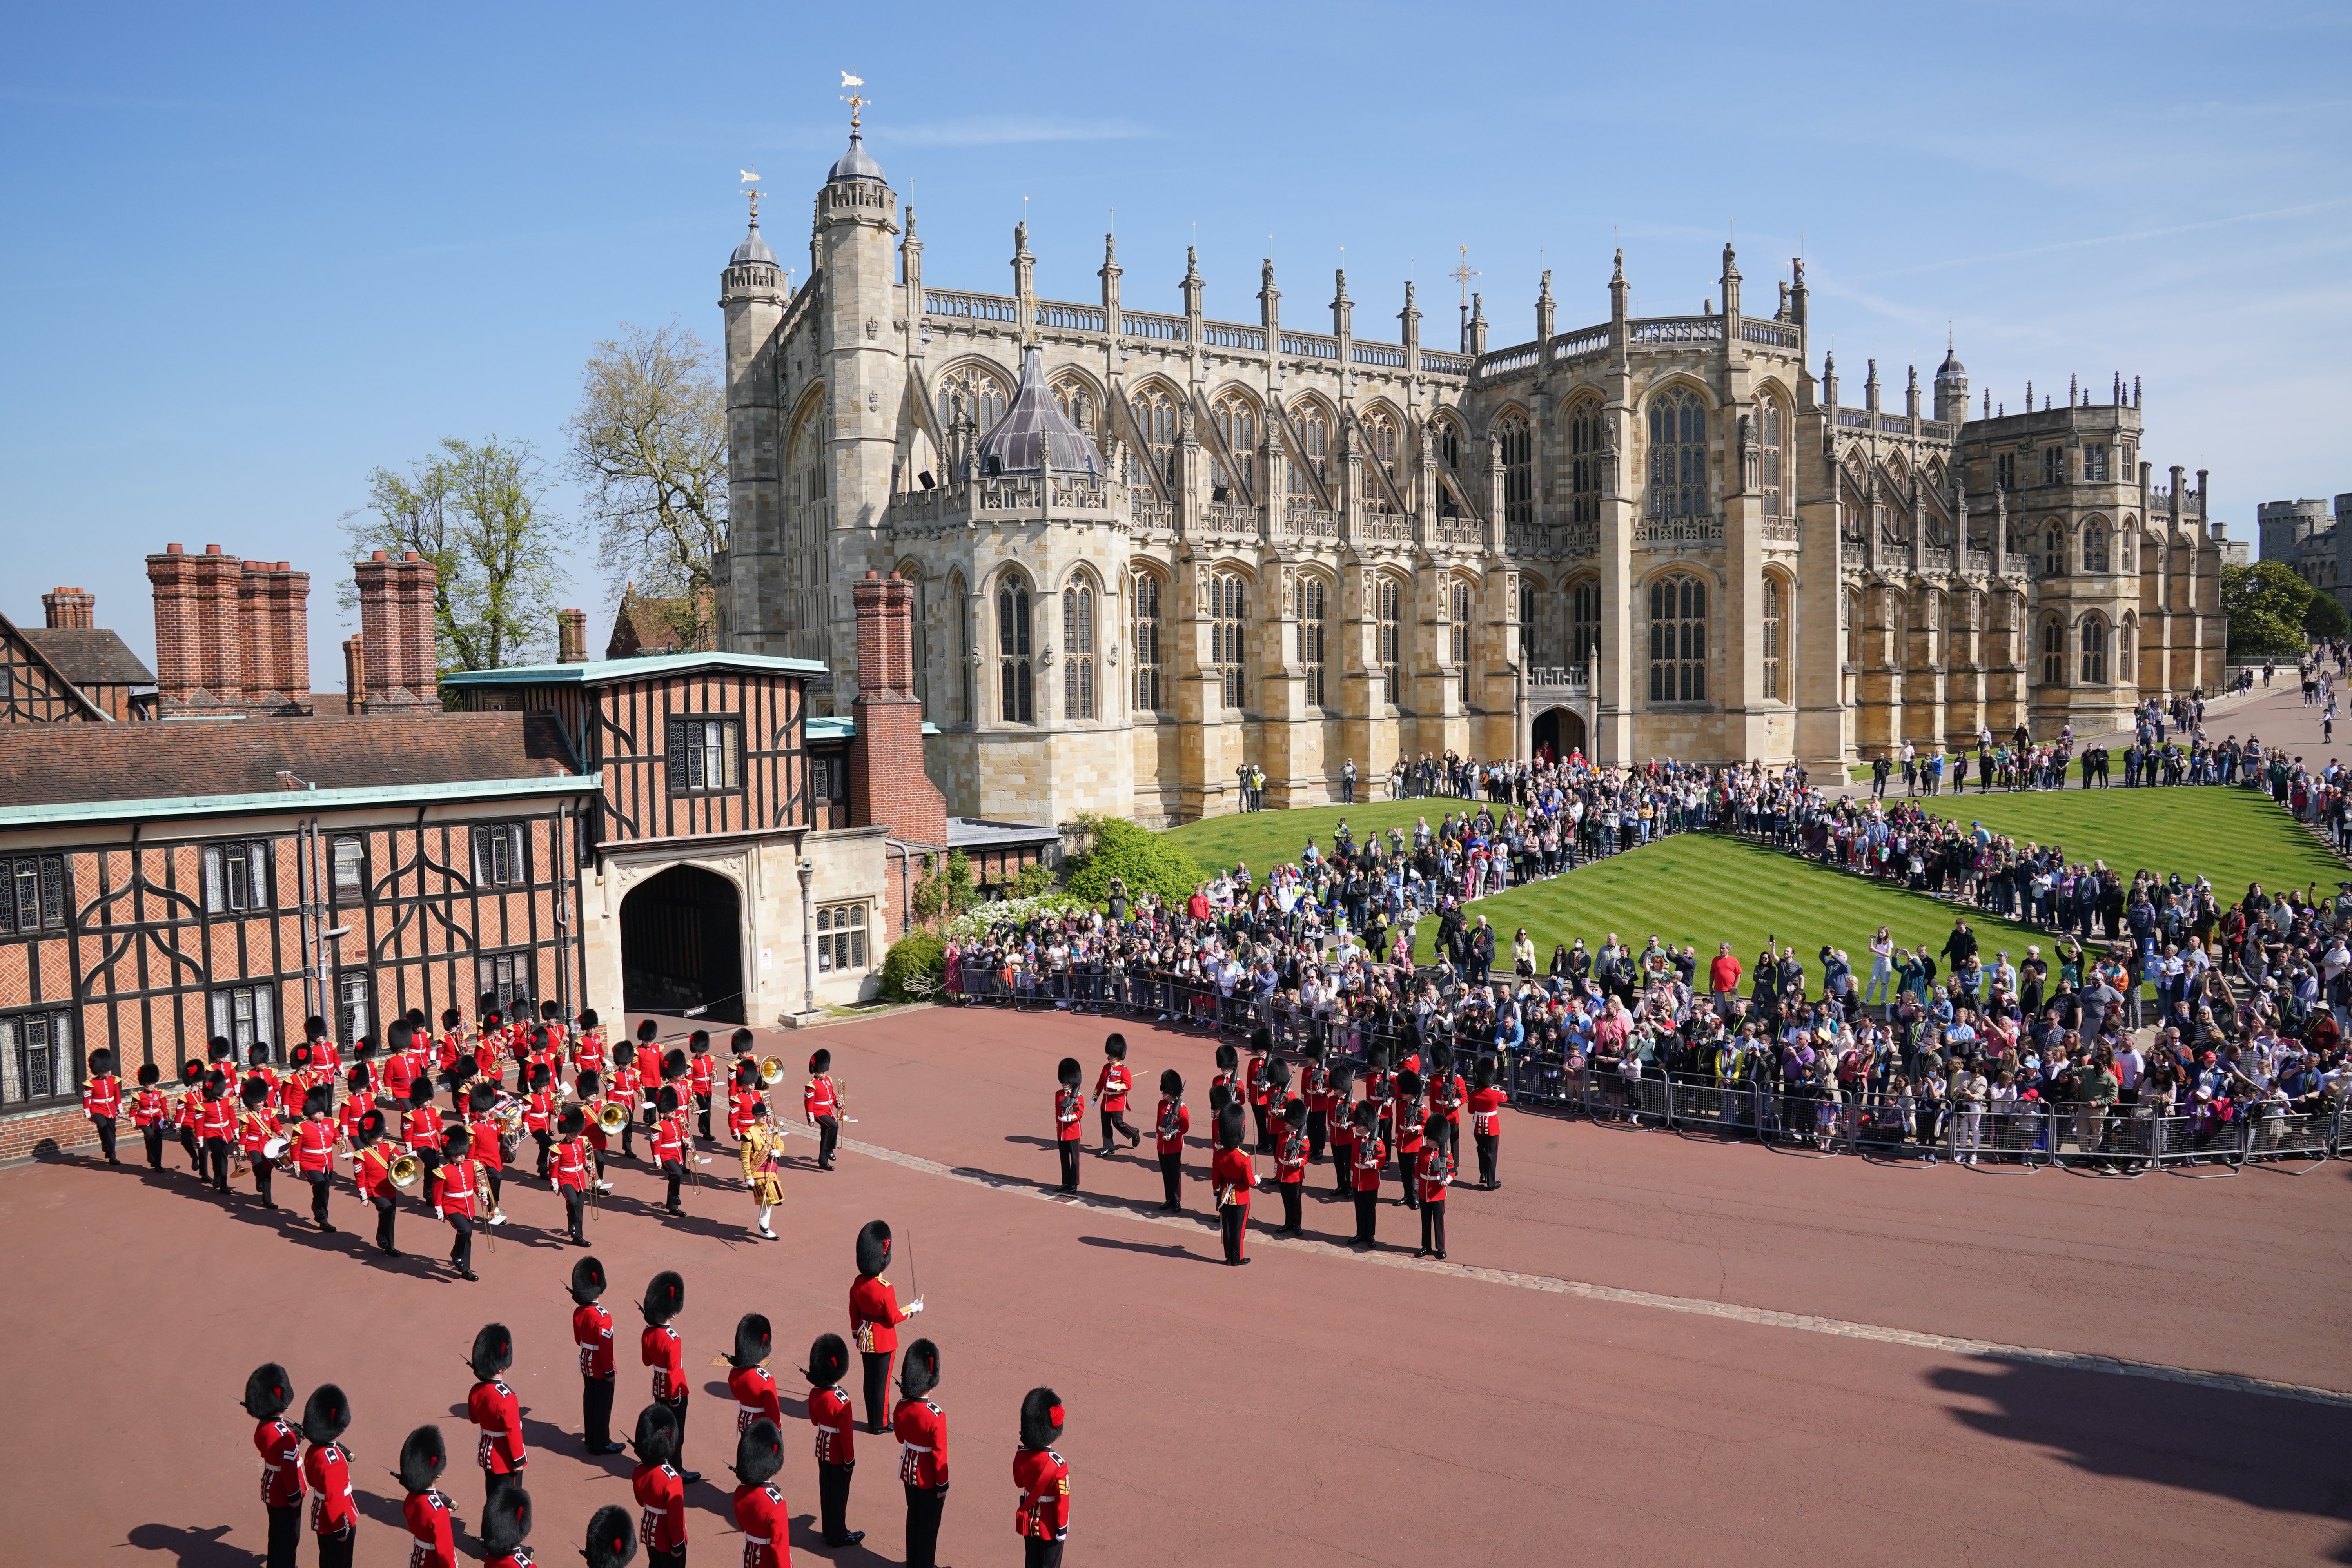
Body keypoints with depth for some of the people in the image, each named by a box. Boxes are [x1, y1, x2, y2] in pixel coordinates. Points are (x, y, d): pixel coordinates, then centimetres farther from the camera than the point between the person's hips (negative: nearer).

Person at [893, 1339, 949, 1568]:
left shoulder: (901, 1407, -12)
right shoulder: (936, 1416, -30)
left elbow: (901, 1438, 5)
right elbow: (939, 1454, -21)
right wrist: (943, 1485, -10)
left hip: (908, 1471, 6)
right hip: (929, 1478, -6)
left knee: (913, 1515, 23)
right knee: (929, 1523, 13)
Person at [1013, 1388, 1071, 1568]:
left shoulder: (1021, 1456, -14)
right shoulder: (1058, 1466, -30)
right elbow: (1062, 1502, -21)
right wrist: (1062, 1530, -9)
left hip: (1029, 1522, 5)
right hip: (1050, 1526, -5)